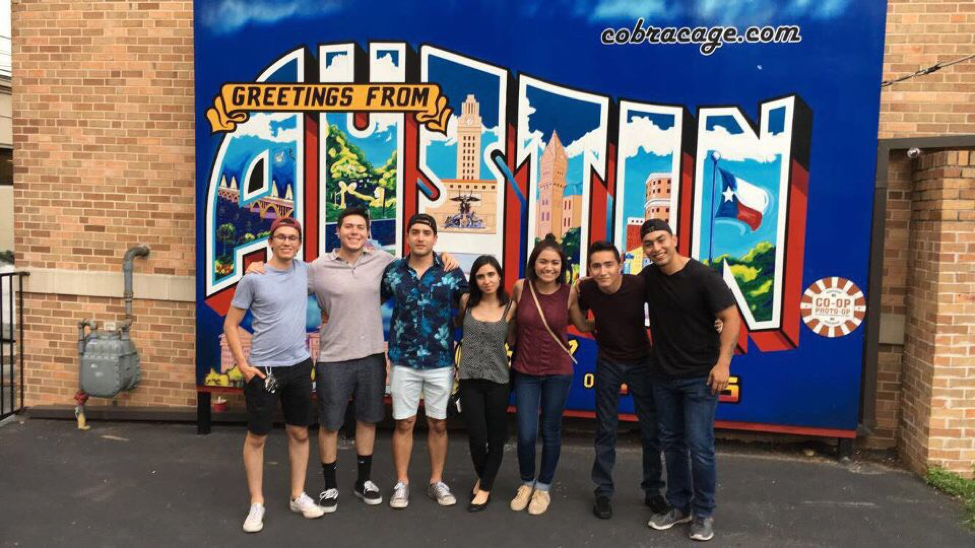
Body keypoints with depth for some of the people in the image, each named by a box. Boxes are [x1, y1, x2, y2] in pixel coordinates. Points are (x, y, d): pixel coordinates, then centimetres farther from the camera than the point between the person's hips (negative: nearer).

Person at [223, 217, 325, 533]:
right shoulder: (253, 278, -10)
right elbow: (230, 325, -5)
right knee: (257, 437, 7)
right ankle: (257, 503, 21)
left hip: (300, 365, 4)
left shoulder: (304, 270, 1)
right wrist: (243, 366, -12)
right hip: (263, 369, -4)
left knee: (299, 433, 13)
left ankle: (298, 496, 27)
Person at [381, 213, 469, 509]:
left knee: (438, 424, 11)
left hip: (441, 362, 0)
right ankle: (402, 484, 22)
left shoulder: (451, 272, -3)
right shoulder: (393, 271, 0)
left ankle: (437, 482, 26)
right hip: (404, 361, 0)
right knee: (404, 424, 8)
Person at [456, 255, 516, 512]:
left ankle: (485, 488, 28)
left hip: (498, 380, -1)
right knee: (476, 437, 4)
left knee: (496, 438, 10)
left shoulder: (510, 307, -6)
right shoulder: (466, 302, 0)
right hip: (469, 379, 1)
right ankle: (481, 477, 34)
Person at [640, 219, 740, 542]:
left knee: (699, 447, -3)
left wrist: (723, 362, -23)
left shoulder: (703, 276, -14)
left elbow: (730, 317, -15)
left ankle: (703, 513, 17)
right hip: (663, 375, 5)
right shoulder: (648, 277, 1)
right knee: (671, 443, 14)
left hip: (700, 376, -5)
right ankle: (679, 506, 30)